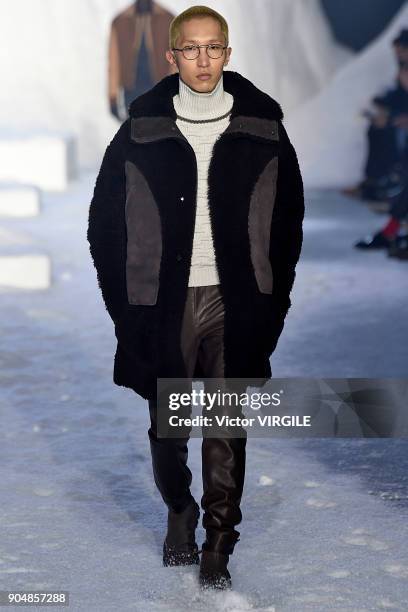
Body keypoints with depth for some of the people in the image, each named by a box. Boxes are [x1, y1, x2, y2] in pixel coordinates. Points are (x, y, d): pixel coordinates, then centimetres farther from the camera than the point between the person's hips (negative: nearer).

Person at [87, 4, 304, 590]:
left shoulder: (262, 128, 2)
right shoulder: (142, 130, 1)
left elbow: (288, 219, 9)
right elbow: (105, 220, 6)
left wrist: (273, 299, 3)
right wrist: (125, 301, 0)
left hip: (235, 303, 0)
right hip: (165, 304, 1)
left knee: (227, 431, -2)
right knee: (168, 426, 10)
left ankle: (219, 542, 7)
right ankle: (179, 512, 35)